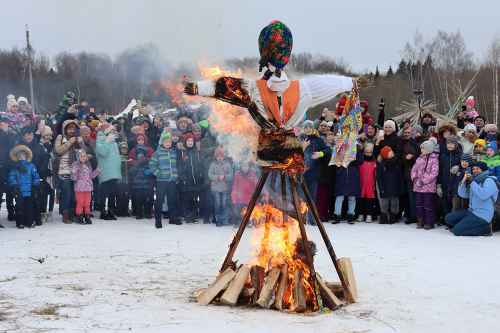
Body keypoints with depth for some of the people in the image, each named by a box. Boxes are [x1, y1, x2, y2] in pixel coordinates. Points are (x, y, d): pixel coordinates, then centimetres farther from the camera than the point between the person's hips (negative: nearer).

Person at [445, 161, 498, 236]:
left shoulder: (489, 181, -12)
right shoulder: (474, 181, 13)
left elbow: (483, 195, -30)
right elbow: (462, 194, 8)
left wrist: (472, 182, -22)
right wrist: (464, 181, -6)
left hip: (482, 216, -9)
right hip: (471, 211, 9)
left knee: (457, 230, -16)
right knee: (448, 218, 3)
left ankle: (485, 228, -3)